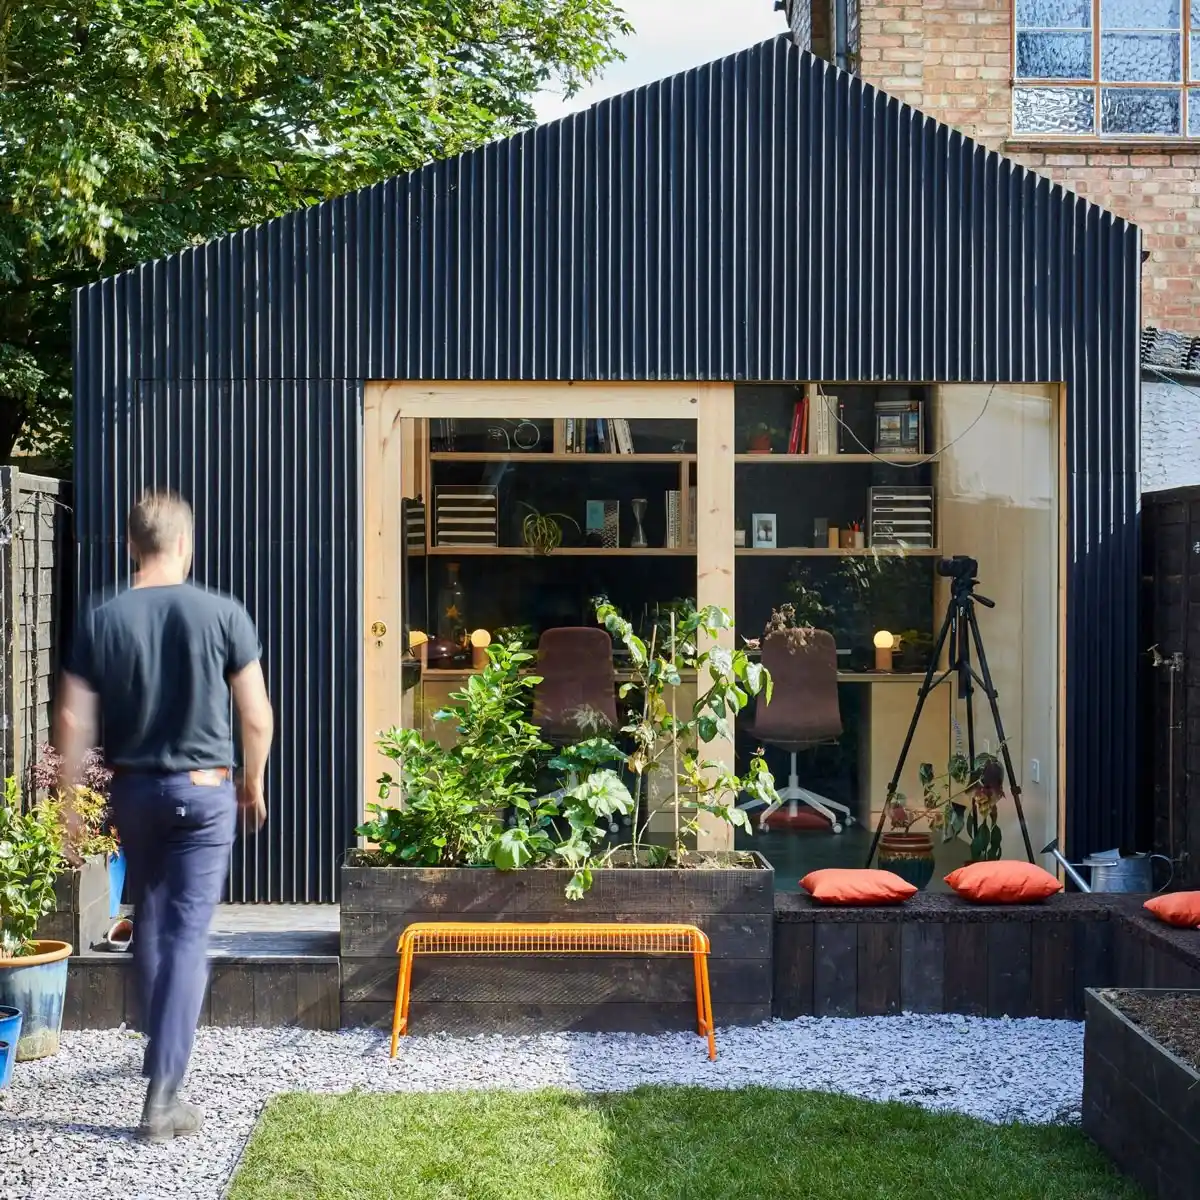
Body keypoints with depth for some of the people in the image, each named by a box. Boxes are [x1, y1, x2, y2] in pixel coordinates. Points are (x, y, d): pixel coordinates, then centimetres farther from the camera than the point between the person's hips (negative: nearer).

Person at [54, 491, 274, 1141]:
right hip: (203, 791, -3)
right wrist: (253, 783, 11)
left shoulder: (100, 619, -4)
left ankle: (161, 1049, 37)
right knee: (186, 934, -4)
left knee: (149, 921, 22)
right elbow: (257, 717, -5)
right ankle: (161, 1095, -10)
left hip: (133, 789, 3)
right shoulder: (222, 614, -9)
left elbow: (73, 719, -4)